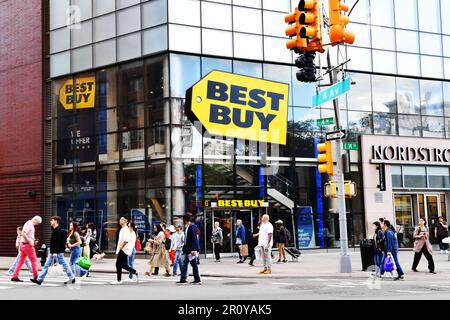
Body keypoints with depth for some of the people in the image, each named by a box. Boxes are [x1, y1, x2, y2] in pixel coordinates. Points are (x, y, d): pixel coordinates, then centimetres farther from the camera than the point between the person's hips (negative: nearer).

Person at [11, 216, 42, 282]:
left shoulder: (31, 225, 17)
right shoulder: (29, 224, -14)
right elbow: (23, 234, -25)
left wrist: (32, 241, 14)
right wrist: (30, 241, -22)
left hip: (23, 245, 10)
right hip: (27, 245, -10)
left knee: (21, 261, 8)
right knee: (34, 260, -2)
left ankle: (14, 277, 7)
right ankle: (36, 277, 2)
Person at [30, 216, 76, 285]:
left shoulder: (58, 231, -15)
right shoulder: (55, 230, 16)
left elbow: (57, 242, -22)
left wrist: (55, 252, -26)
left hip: (58, 252, -10)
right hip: (53, 252, 10)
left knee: (64, 264, -3)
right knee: (46, 265, 7)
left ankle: (72, 278, 5)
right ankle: (39, 280, 7)